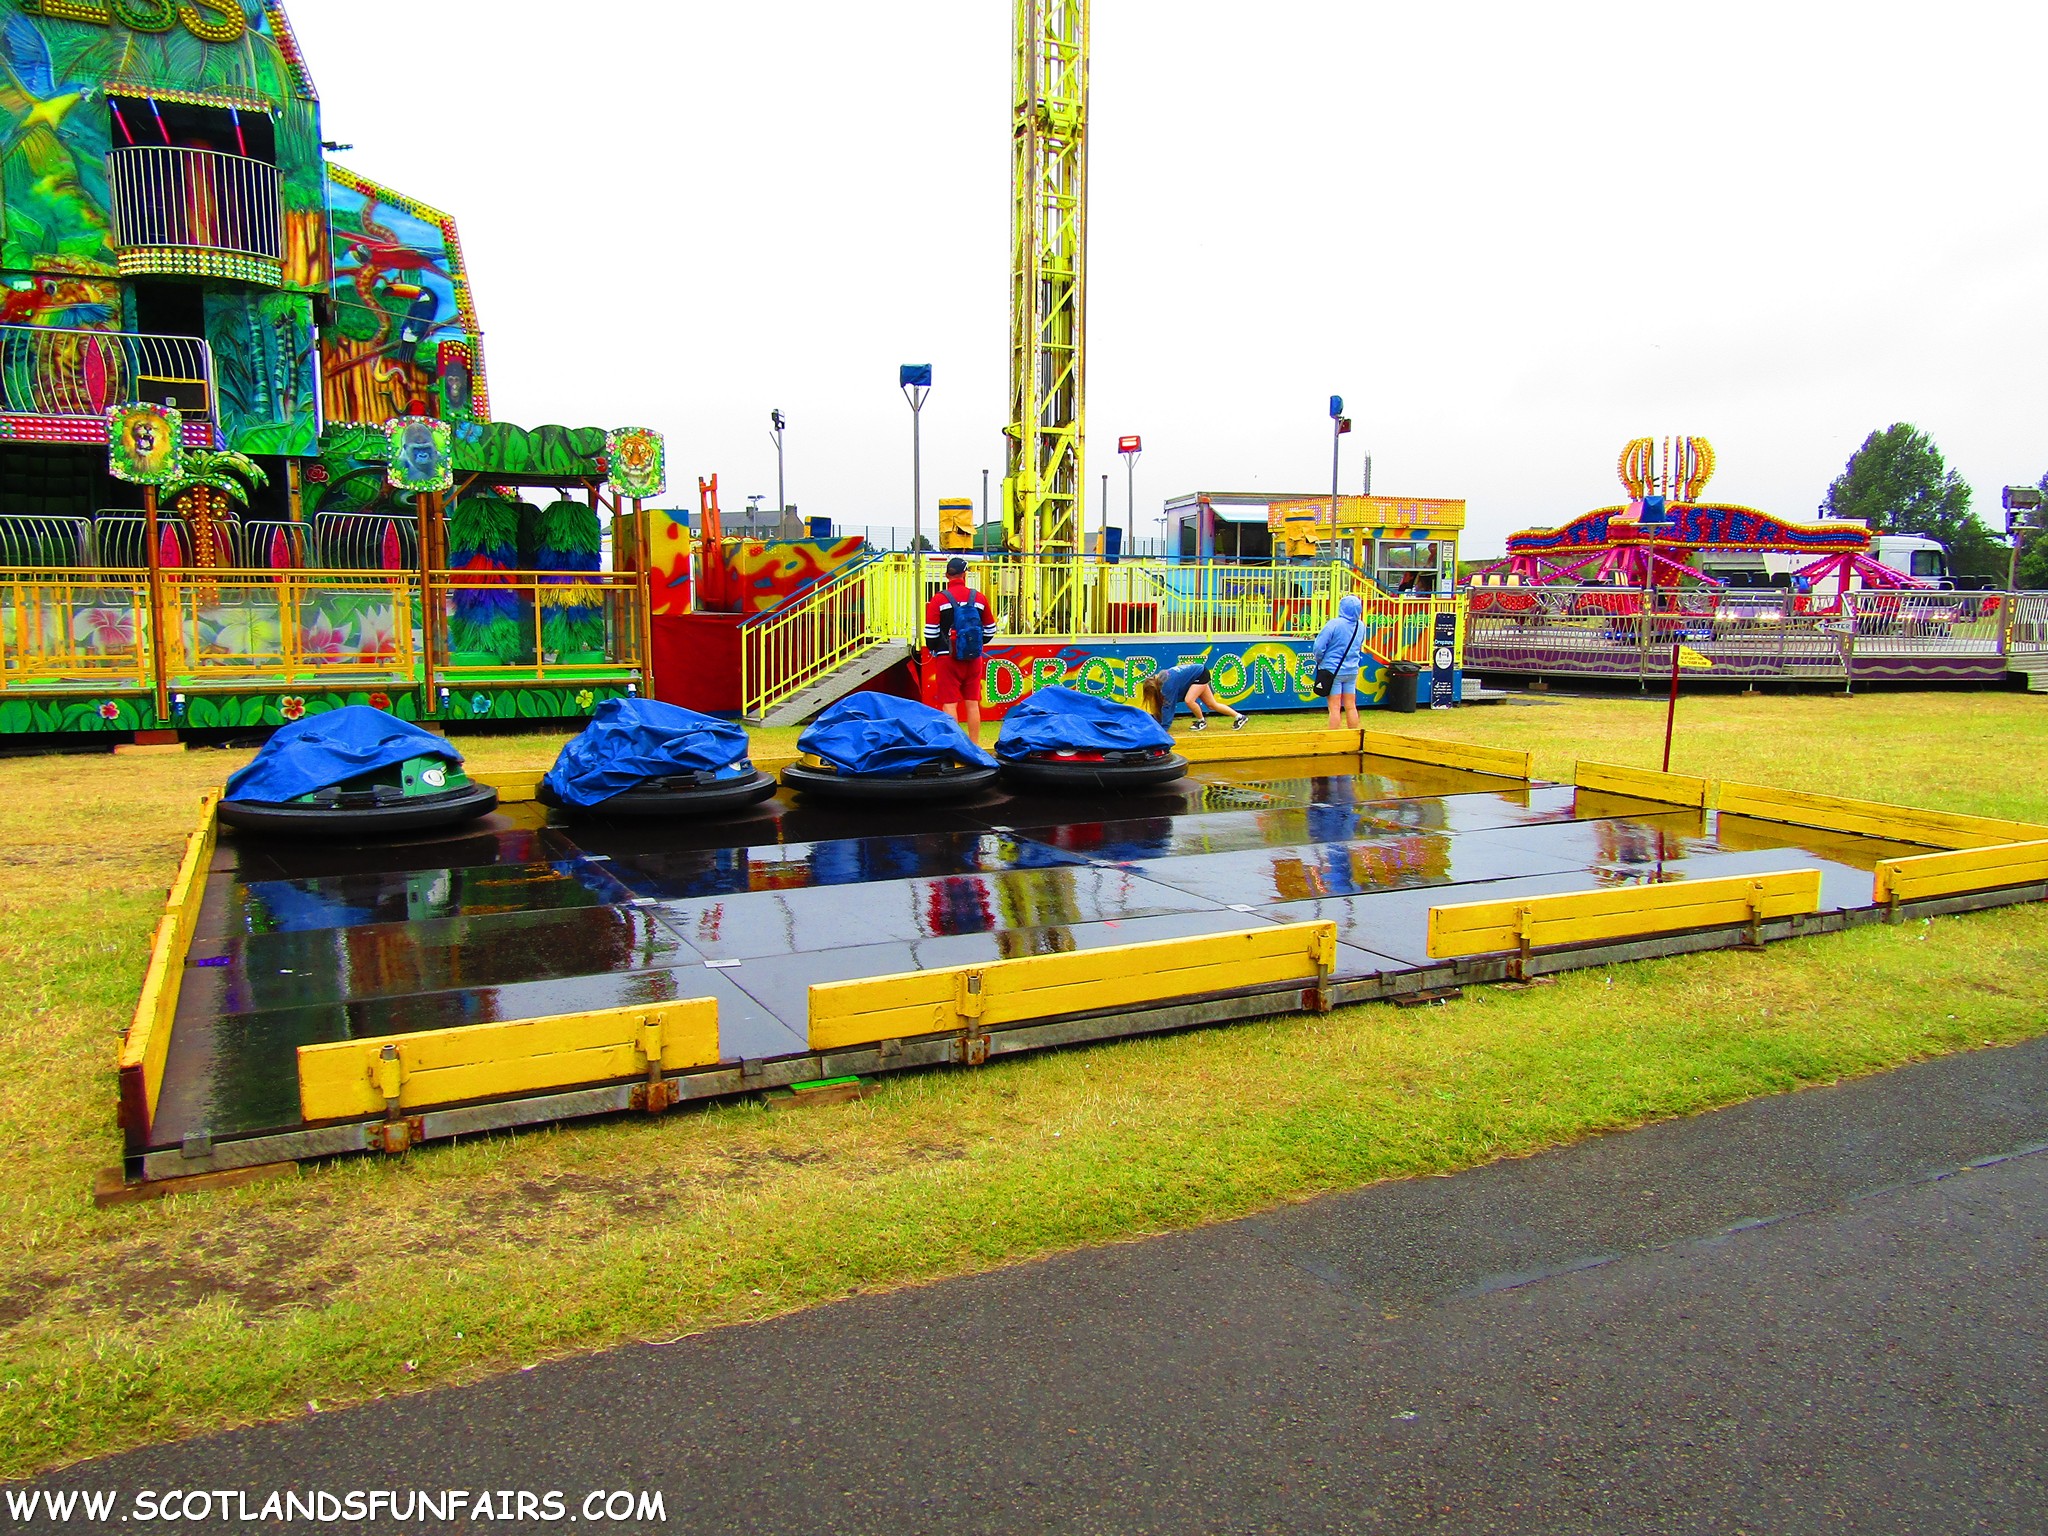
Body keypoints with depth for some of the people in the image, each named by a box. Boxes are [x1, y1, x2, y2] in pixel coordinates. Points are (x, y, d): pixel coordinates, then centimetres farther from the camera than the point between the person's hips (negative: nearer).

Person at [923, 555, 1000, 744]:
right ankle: (975, 745, 14)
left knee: (949, 704, -2)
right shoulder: (979, 598, 3)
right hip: (974, 658, 3)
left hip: (948, 658, -3)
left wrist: (934, 649, 11)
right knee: (973, 703, 9)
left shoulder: (939, 599, -7)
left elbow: (930, 632, -7)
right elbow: (990, 630, 11)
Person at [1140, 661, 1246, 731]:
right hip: (1199, 673, 9)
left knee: (1189, 700, -24)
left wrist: (1161, 727, -26)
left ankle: (1202, 721, -1)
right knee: (1212, 704, 11)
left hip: (1201, 674, -9)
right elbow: (1161, 704, 4)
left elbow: (1168, 706, -28)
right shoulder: (1160, 679, -5)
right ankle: (1239, 717, 21)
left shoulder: (1168, 685, -30)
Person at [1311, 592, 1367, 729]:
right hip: (1352, 671, 5)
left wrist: (1318, 661, 3)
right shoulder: (1361, 626, 1)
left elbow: (1319, 647, -15)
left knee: (1335, 707, -1)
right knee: (1351, 706, 12)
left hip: (1333, 670, -5)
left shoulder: (1334, 624, -18)